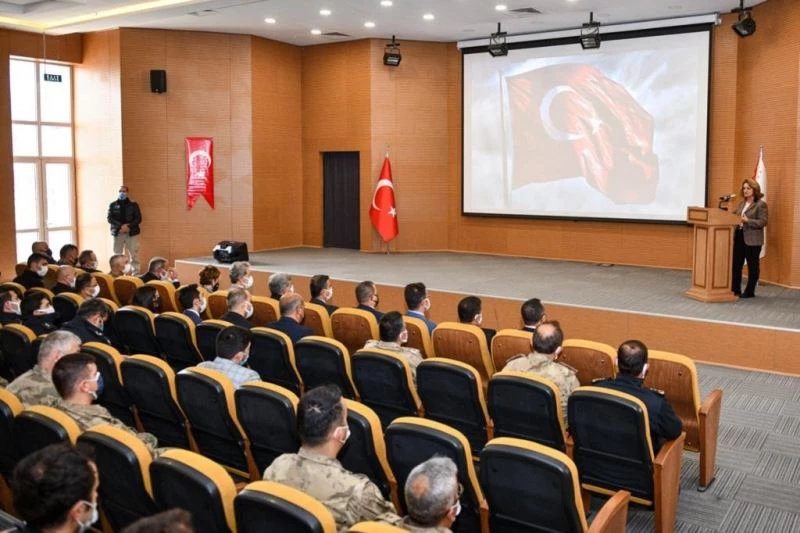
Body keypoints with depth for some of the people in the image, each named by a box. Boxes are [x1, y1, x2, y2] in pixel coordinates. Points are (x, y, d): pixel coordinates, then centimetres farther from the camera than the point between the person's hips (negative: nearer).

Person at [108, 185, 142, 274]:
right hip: (118, 233, 1)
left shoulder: (133, 204, 6)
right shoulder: (113, 205, 8)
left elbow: (138, 218, 1)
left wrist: (128, 226, -15)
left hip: (132, 233, -1)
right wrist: (120, 226, -15)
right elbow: (110, 218, 0)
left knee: (134, 255, -5)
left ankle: (136, 274, -3)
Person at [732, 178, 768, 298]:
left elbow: (763, 222, -14)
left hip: (752, 240, -7)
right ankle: (735, 289, 14)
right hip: (739, 237, 7)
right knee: (736, 264, 7)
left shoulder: (761, 204, -7)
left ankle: (749, 292, 10)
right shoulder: (741, 203, 15)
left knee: (752, 266, 4)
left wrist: (747, 221, -24)